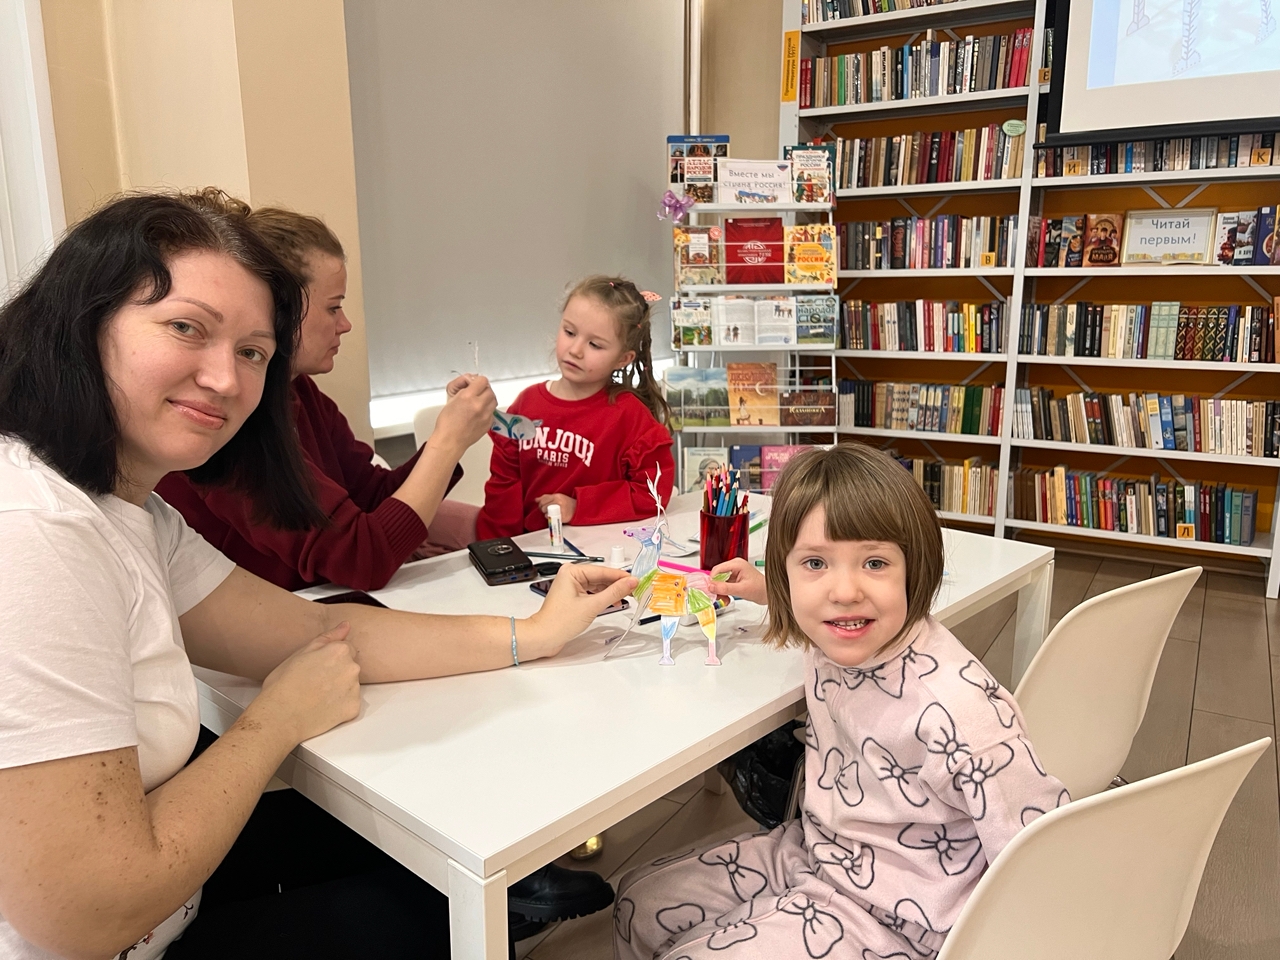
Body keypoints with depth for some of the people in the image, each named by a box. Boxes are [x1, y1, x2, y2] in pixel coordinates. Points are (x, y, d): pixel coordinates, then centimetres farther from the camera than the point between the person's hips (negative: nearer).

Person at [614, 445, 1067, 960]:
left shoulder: (955, 709, -34)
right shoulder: (831, 645, -11)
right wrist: (766, 590, 13)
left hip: (882, 916, -7)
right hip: (812, 853, 7)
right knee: (638, 903, 11)